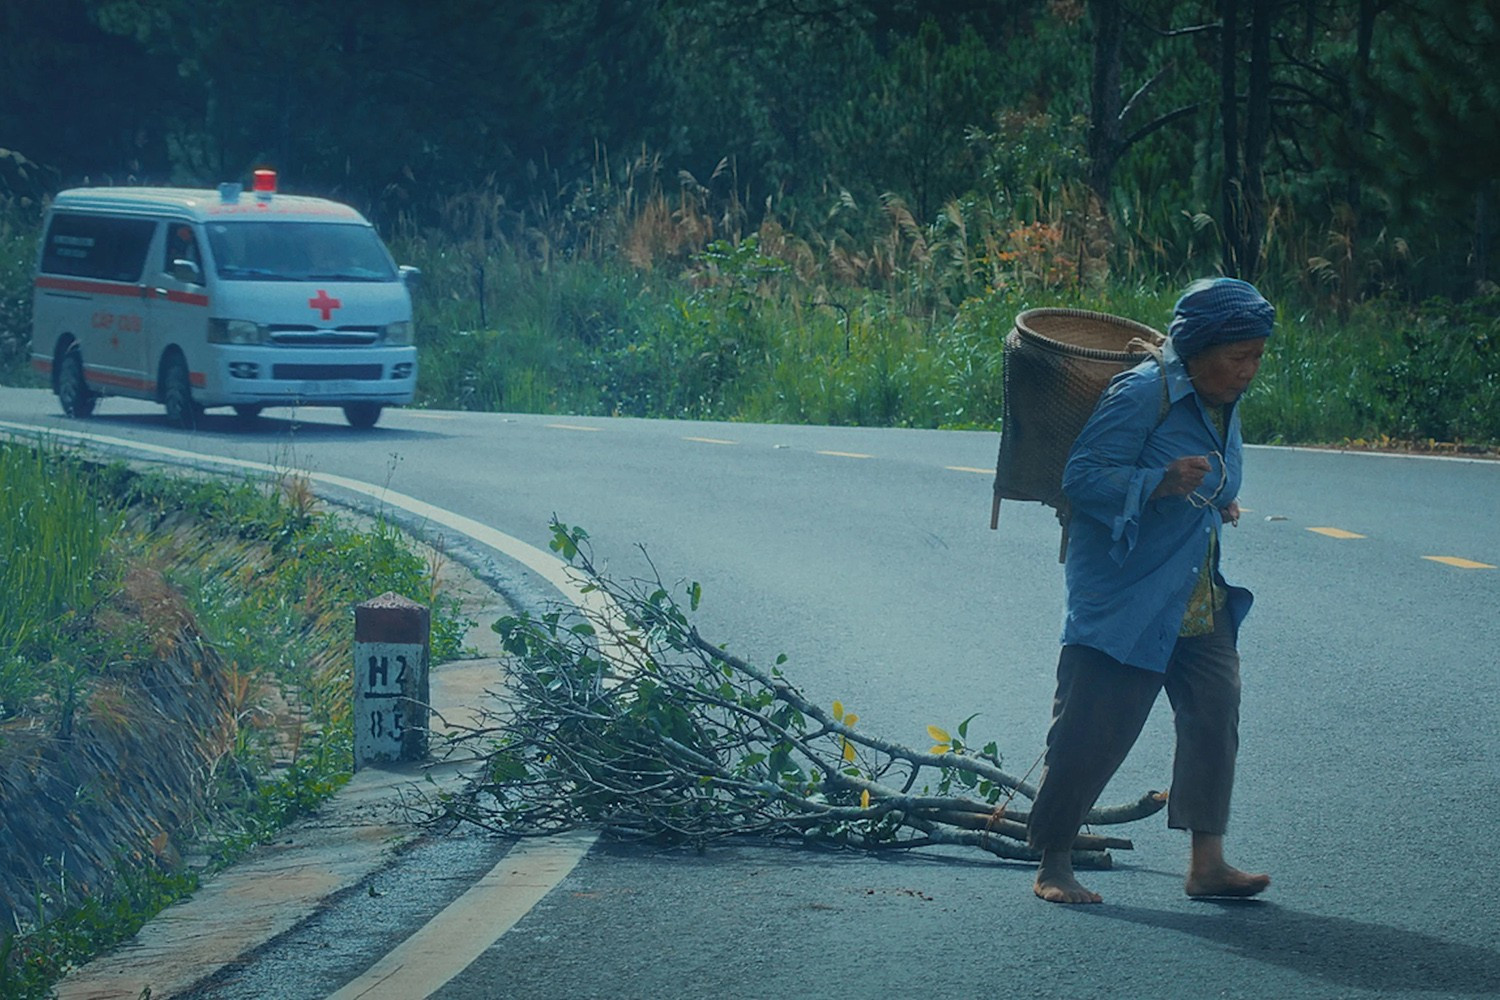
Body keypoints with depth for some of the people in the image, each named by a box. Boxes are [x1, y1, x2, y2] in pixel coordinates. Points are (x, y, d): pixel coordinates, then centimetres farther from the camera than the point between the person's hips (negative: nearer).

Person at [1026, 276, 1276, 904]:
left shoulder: (1223, 406, 12)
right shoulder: (1141, 395, -15)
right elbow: (1083, 478, -19)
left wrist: (1217, 504, 11)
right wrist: (1160, 483, -30)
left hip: (1200, 604, 8)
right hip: (1123, 600, -8)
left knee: (1216, 711, -5)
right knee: (1093, 731, -4)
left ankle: (1207, 862, -3)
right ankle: (1052, 864, 9)